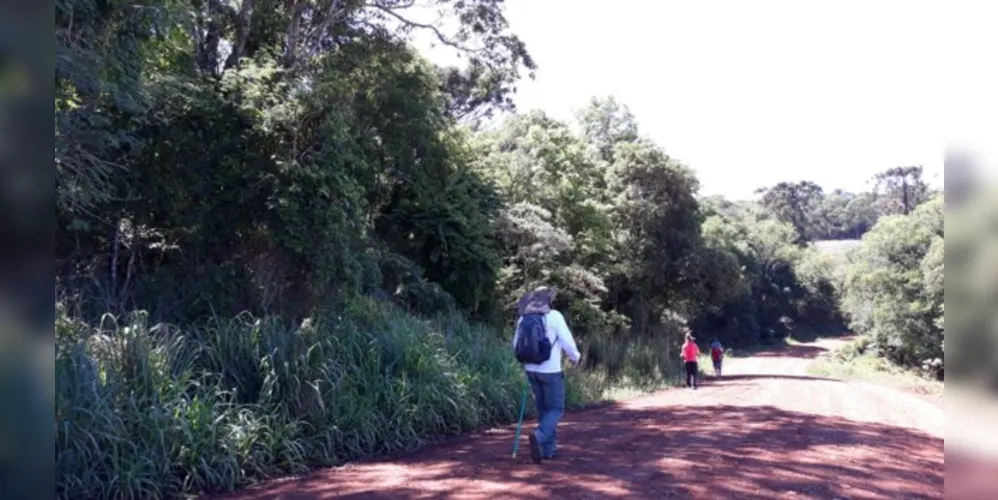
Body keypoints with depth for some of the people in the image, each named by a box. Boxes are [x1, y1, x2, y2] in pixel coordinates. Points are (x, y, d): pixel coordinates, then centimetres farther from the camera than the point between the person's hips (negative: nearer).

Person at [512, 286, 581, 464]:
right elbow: (567, 341, -10)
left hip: (531, 370, 5)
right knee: (556, 408, 3)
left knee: (543, 408, 17)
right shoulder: (554, 316, -11)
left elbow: (516, 345, 8)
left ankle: (548, 448, 19)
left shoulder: (523, 318, 3)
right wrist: (575, 356, 10)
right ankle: (539, 437, -21)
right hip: (551, 371, -5)